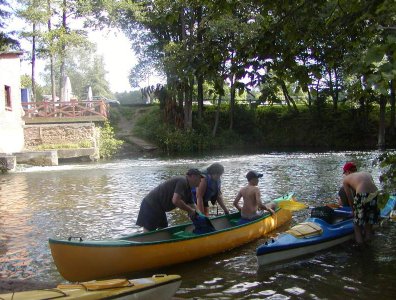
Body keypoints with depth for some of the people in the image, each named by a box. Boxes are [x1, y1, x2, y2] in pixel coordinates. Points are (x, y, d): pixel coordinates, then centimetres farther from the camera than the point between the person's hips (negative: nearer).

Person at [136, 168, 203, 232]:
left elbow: (192, 205, 20)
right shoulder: (182, 181, -18)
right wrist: (191, 210, -19)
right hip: (151, 206, -11)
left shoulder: (187, 190, 14)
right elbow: (176, 201, -29)